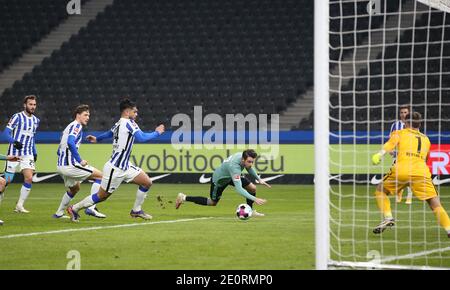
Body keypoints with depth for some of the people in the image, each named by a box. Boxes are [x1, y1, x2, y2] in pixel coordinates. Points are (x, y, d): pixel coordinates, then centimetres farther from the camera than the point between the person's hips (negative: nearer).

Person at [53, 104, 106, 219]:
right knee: (100, 176, -5)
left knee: (74, 188, 32)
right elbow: (70, 142, -27)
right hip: (69, 165, -10)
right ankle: (91, 208, -12)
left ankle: (59, 213, 36)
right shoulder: (76, 126, -8)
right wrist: (80, 160, -23)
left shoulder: (69, 127, 22)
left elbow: (59, 151, 23)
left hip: (61, 165, 10)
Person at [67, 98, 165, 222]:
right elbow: (141, 138, -29)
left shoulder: (118, 124, 8)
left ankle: (136, 210, 16)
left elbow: (110, 133, 29)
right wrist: (156, 133, -15)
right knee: (102, 196, 3)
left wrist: (97, 139, 48)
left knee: (147, 182, 5)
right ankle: (74, 209, 17)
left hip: (125, 166, 9)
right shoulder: (129, 123, -17)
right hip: (115, 168, -9)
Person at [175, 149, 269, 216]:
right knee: (213, 202, 12)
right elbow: (239, 189, -51)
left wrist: (259, 179, 3)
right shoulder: (234, 167, -46)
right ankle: (184, 198, 25)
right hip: (219, 180, -7)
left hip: (230, 176, 7)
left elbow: (249, 167, 6)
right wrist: (254, 199, -57)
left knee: (252, 188, -8)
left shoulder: (244, 156, -22)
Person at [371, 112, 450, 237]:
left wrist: (379, 154, -16)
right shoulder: (426, 139, 29)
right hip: (422, 172, 2)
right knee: (435, 204, 4)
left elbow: (391, 143, -2)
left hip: (401, 170, -2)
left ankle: (388, 217, 2)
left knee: (380, 191, 20)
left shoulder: (400, 133, 18)